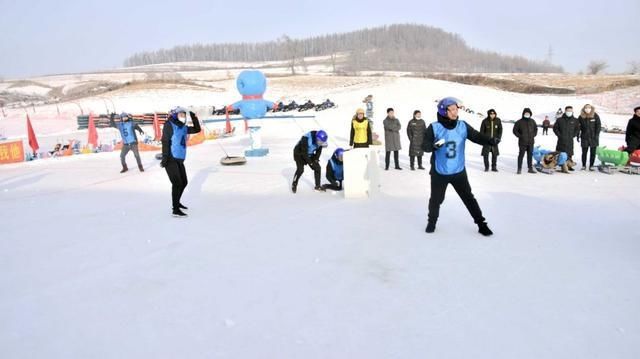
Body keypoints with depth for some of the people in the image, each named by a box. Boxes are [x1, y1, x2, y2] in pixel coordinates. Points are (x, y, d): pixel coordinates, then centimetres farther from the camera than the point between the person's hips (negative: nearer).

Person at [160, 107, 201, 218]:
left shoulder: (183, 127, 13)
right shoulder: (169, 125, -8)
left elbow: (197, 129, 22)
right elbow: (165, 142, -16)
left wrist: (194, 117, 9)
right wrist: (165, 158, -24)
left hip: (179, 160, 8)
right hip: (170, 159, -8)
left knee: (184, 182, 16)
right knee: (177, 183, -10)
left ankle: (176, 202, 36)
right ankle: (175, 210, -4)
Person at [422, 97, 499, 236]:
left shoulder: (463, 126, -4)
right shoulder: (434, 128, -10)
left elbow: (477, 136, -9)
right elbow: (425, 145, -12)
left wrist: (491, 141, -28)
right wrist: (433, 145, -34)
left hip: (459, 172, 1)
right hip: (439, 173, -1)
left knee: (469, 198, 7)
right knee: (436, 199, 12)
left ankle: (481, 224, 19)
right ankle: (432, 221, 35)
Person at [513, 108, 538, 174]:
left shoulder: (532, 121, 10)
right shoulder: (519, 122, -5)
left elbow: (536, 128, 23)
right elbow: (515, 130, 0)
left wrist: (534, 135, 9)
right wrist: (520, 136, -8)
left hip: (531, 142, 5)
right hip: (522, 142, -5)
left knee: (530, 155, 10)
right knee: (521, 155, -6)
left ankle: (530, 168, 17)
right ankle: (519, 169, 0)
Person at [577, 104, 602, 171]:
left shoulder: (595, 116, -1)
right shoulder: (581, 117, 1)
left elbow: (598, 126, -1)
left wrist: (597, 135, -9)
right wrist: (578, 136, 2)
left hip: (593, 137, 0)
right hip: (584, 138, 0)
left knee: (593, 152, 3)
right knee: (584, 152, 4)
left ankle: (591, 166, 11)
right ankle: (583, 166, 14)